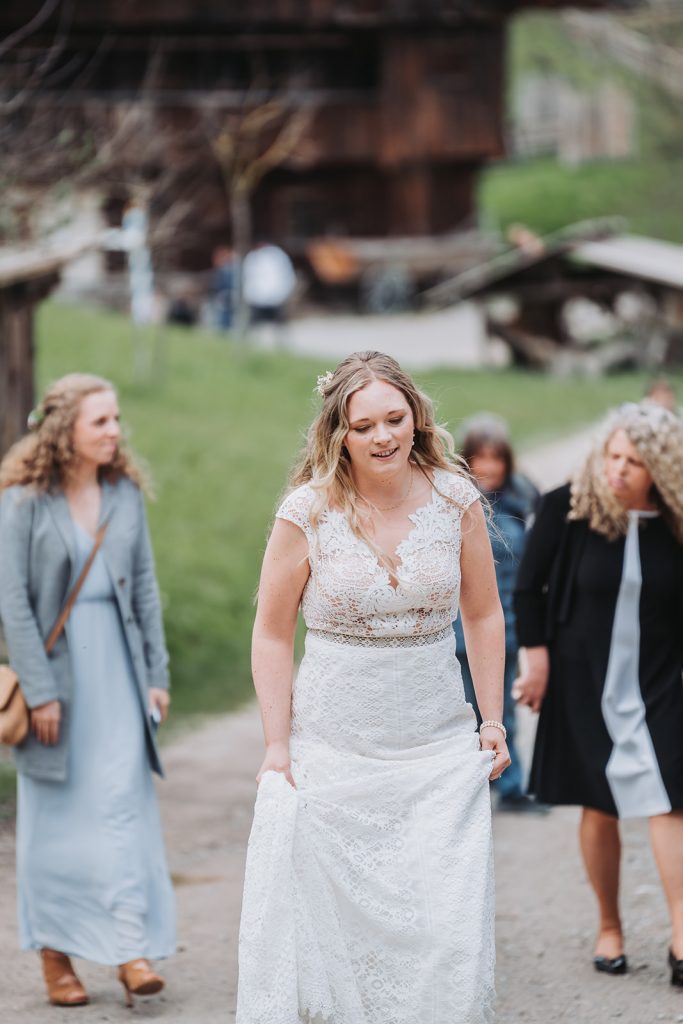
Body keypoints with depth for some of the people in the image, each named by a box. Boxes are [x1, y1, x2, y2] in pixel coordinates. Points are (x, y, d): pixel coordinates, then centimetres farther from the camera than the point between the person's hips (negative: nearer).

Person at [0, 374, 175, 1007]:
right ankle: (55, 955, 15)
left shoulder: (125, 493, 6)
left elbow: (144, 586, 9)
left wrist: (156, 673, 5)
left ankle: (132, 948, -8)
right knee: (55, 815, 5)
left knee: (123, 801, -5)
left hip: (116, 664, 4)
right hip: (54, 663, -3)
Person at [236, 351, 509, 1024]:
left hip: (440, 747, 2)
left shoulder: (454, 499, 0)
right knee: (331, 923, -2)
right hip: (333, 751, -1)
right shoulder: (307, 513, -6)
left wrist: (493, 721, 9)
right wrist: (277, 748, -3)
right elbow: (272, 635, 1)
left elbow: (483, 615, 11)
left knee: (449, 933, -4)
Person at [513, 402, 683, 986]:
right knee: (599, 806, 8)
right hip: (584, 681, 0)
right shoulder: (568, 509, -9)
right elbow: (529, 587, 0)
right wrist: (537, 660, -2)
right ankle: (609, 928, 23)